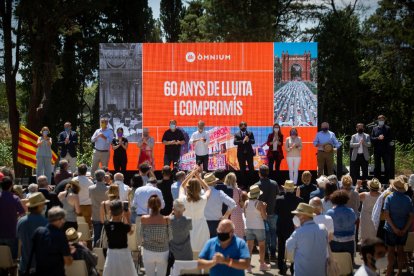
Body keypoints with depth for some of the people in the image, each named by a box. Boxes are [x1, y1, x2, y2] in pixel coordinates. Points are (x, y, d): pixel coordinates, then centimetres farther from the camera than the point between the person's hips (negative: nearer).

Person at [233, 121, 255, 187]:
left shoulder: (250, 133, 5)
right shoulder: (237, 134, 1)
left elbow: (253, 141, -6)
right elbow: (235, 142, -13)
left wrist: (248, 140, -26)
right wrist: (242, 141, -27)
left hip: (249, 153, 0)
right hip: (241, 153, 0)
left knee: (251, 168, 1)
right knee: (242, 169, 5)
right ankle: (244, 183, 11)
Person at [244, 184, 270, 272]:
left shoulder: (246, 203, -1)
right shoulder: (260, 203, -13)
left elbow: (245, 214, 8)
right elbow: (264, 217, -10)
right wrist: (264, 208, 4)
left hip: (248, 227, 3)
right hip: (259, 227, -3)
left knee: (249, 246, 4)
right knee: (262, 246, 12)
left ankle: (248, 265, -3)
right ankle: (262, 264, 19)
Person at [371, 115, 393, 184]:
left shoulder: (388, 128, 4)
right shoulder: (374, 129, 8)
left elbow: (390, 139, -2)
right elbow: (371, 139, 1)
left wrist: (384, 138, -16)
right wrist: (378, 138, -15)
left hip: (386, 150, -2)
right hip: (377, 150, 2)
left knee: (387, 167, 0)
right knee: (377, 167, 8)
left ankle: (386, 182, 6)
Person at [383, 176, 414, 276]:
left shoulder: (389, 198, -13)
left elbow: (387, 215, -17)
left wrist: (394, 228, -15)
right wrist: (405, 229, -7)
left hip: (391, 229, -2)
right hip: (403, 229, 2)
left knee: (391, 250, 9)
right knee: (400, 249, 14)